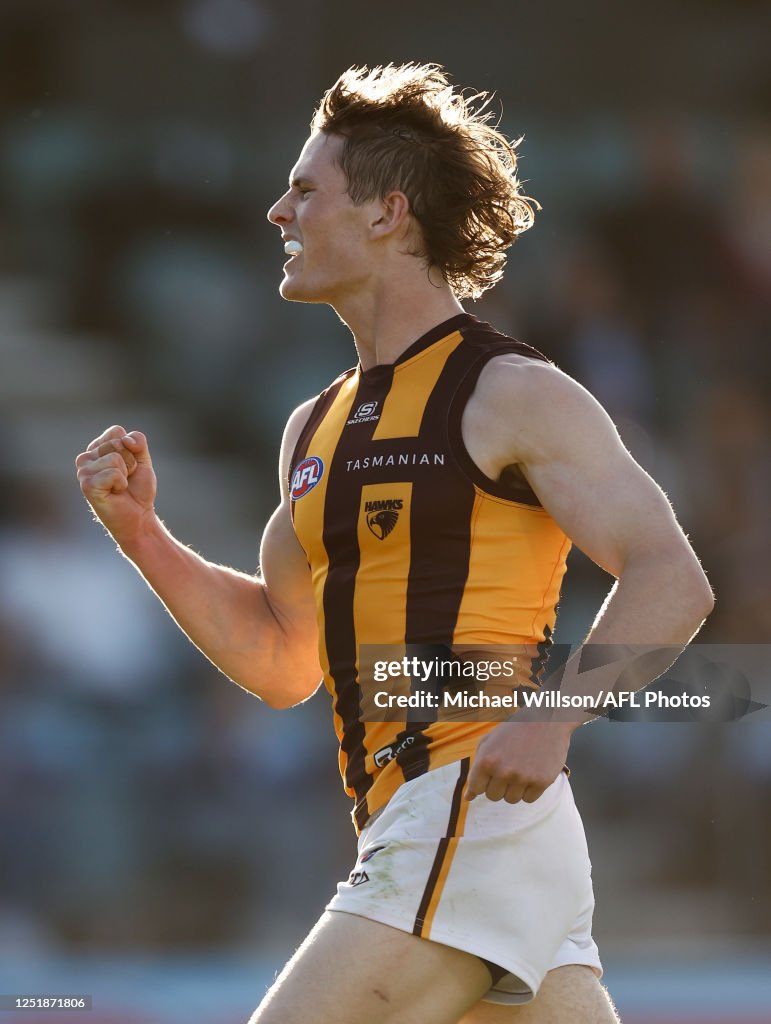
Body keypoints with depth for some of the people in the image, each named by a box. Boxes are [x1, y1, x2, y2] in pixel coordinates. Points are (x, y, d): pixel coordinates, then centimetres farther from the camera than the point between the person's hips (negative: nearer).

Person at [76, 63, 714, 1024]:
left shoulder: (512, 395, -5)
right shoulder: (315, 430, 20)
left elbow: (671, 578, -13)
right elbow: (281, 661, 25)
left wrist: (550, 714, -28)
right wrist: (141, 534, 13)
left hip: (477, 810, -9)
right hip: (413, 828, 9)